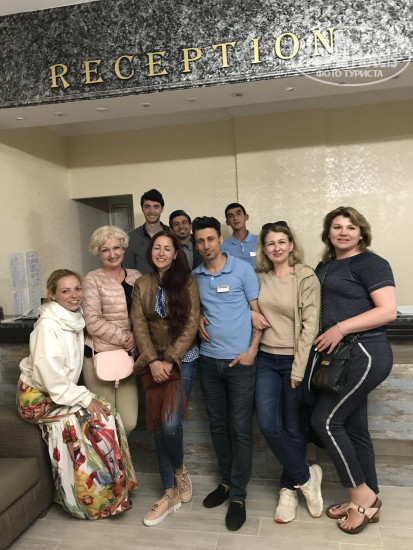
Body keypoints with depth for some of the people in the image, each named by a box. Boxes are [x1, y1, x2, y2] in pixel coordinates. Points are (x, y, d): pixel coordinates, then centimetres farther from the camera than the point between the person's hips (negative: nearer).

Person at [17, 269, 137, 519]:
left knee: (107, 412, -11)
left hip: (64, 392, 7)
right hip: (38, 398, -7)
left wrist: (85, 395, 0)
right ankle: (94, 500, -4)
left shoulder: (76, 320, 4)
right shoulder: (48, 324, -20)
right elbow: (49, 374, -25)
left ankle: (115, 484, 4)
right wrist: (84, 398, -23)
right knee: (94, 419, -21)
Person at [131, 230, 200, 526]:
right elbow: (139, 325, 1)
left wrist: (169, 360, -12)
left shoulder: (187, 281, -4)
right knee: (158, 426, 6)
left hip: (183, 360, -3)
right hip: (154, 363, 4)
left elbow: (191, 324, -9)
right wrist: (153, 361, -10)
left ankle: (180, 470, 20)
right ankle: (171, 492, 23)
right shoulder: (142, 284, 6)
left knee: (170, 423, -13)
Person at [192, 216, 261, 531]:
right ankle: (226, 482, 32)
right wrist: (198, 320, -2)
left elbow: (257, 312, -4)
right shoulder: (195, 276, 6)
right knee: (217, 425, 14)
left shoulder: (242, 270, -5)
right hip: (209, 359, 4)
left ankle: (238, 496, 16)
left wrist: (253, 350, -11)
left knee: (241, 429, 2)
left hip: (240, 360, -4)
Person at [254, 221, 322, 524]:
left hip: (295, 360, -3)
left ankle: (289, 490, 28)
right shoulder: (260, 278, 6)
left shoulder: (306, 278, -8)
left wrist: (299, 368, -13)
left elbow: (310, 325, -11)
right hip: (266, 359, 4)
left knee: (294, 428, 7)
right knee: (268, 424, -3)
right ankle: (306, 477, 20)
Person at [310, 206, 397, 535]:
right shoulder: (324, 267, 15)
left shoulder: (370, 263, -7)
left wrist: (341, 328, -20)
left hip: (365, 353, -8)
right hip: (341, 356, 8)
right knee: (354, 428, 14)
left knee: (325, 420, -7)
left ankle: (362, 495, 11)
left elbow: (388, 310, -15)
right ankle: (368, 502, 29)